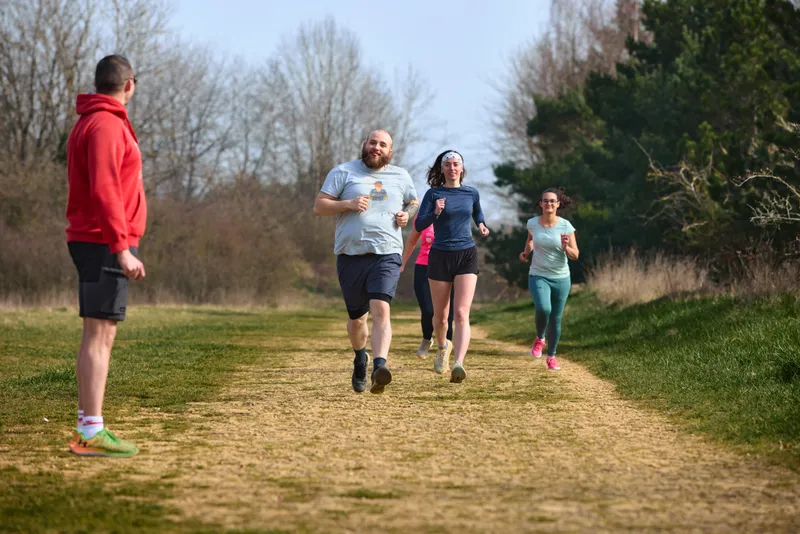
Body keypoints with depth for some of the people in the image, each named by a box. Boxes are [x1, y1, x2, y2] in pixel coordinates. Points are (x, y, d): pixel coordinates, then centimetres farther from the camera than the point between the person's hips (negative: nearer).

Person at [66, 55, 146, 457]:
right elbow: (103, 190, -22)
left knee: (97, 335, 12)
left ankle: (88, 426, 15)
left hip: (92, 242, 10)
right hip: (105, 243, -10)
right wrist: (122, 247, -25)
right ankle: (91, 432, -13)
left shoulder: (91, 122, 19)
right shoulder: (106, 125, -12)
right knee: (100, 334, -11)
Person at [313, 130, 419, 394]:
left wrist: (407, 214, 6)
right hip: (350, 255, 0)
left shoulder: (401, 177, 13)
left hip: (387, 255, 0)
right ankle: (360, 359, 41)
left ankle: (379, 366, -35)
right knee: (357, 318, 12)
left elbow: (414, 203, 30)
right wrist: (348, 204, -16)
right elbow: (318, 207, 1)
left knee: (381, 310, -22)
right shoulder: (343, 172, 5)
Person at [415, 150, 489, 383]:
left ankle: (458, 364, -29)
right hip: (440, 256, 0)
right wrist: (435, 213, -25)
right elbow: (418, 226, -8)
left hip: (466, 255, 0)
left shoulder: (471, 193, 7)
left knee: (461, 314, -16)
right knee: (440, 315, 11)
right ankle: (443, 347, 43)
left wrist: (481, 224, 8)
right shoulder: (433, 194, -1)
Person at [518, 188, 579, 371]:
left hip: (561, 279, 0)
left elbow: (575, 255, -6)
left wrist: (565, 247, -25)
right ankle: (539, 339, 5)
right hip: (538, 276, 0)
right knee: (543, 309, -26)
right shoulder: (532, 223, -4)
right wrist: (526, 251, 3)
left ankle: (551, 356, 26)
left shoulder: (565, 226, -9)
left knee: (556, 319, 6)